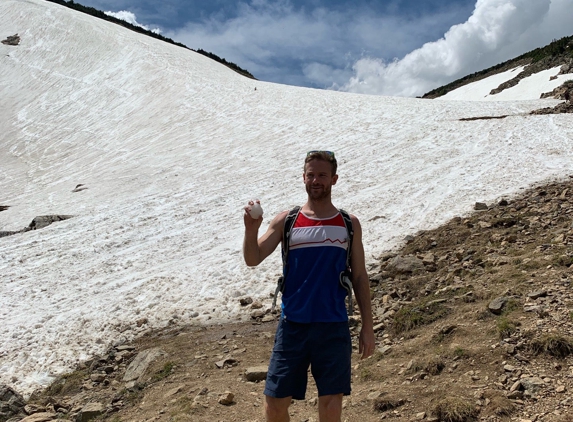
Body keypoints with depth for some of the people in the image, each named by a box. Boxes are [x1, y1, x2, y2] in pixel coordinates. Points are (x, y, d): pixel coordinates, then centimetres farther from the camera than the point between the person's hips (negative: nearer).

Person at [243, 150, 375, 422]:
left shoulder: (349, 224, 5)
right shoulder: (286, 221, 3)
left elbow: (360, 278, 8)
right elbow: (253, 259, -5)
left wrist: (367, 326, 5)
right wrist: (251, 229, -24)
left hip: (333, 327, 0)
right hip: (292, 325, 0)